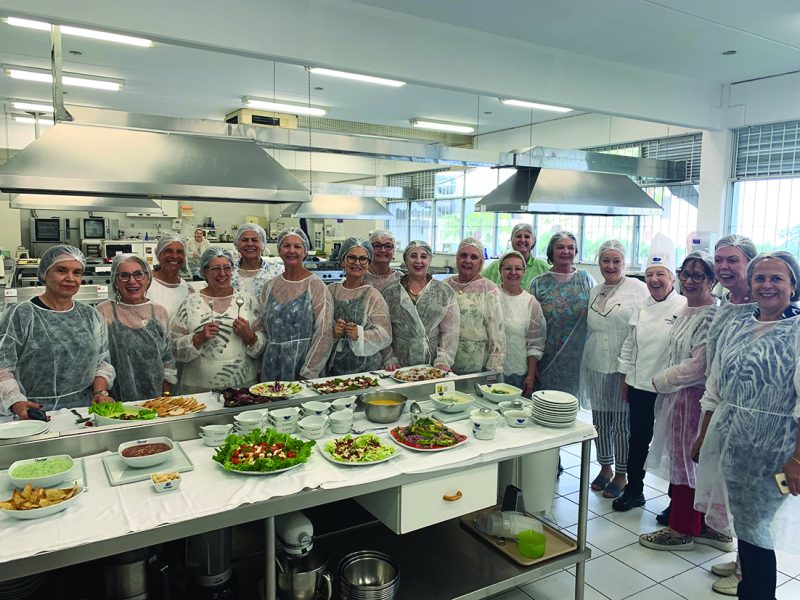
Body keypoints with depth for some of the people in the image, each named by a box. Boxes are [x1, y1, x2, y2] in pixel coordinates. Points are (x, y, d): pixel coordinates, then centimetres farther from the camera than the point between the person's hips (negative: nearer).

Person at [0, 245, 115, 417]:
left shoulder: (91, 316, 14)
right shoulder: (19, 315, 3)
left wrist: (100, 392, -2)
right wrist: (17, 403, -18)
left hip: (85, 410, 2)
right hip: (35, 414, -2)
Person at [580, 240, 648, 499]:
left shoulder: (637, 288, -6)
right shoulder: (594, 292, 11)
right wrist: (586, 362, 17)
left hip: (624, 367, -5)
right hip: (596, 366, 5)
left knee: (622, 422, 4)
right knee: (600, 420, 13)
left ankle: (621, 474, 21)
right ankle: (605, 467, 31)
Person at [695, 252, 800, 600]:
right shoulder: (735, 327, 8)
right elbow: (714, 388, 12)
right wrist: (702, 437, 13)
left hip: (769, 450, -5)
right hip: (726, 441, 5)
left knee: (755, 527, 5)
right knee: (741, 523, 16)